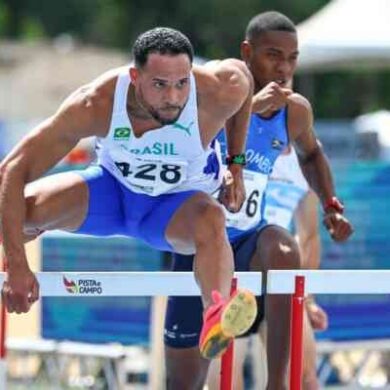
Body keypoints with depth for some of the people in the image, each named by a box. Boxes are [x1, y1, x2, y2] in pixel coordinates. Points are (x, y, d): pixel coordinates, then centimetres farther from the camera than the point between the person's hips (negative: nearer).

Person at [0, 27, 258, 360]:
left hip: (179, 202, 0)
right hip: (112, 187, 1)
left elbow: (241, 74, -3)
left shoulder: (217, 93, -31)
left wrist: (236, 165, -4)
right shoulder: (96, 104, -34)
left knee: (211, 220, -38)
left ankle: (215, 322, -61)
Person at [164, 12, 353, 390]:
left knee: (283, 251, -37)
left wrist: (330, 206, 9)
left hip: (249, 243, 2)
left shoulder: (295, 110, 1)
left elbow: (310, 154, 25)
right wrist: (249, 107, -44)